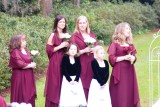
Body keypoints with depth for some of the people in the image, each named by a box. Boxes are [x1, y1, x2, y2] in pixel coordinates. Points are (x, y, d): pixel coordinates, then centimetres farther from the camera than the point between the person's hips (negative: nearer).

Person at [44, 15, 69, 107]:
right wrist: (60, 46, -16)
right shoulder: (53, 35, -6)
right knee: (55, 83, -4)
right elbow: (49, 49, -11)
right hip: (55, 62, -5)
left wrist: (69, 45, 1)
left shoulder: (67, 34, 11)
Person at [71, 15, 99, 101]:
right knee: (83, 85, -7)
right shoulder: (75, 36, 0)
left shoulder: (92, 34, 14)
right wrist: (84, 50, -15)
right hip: (82, 64, -4)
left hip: (92, 63, 4)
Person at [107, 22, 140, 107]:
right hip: (119, 71, -6)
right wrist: (124, 57, -17)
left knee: (130, 92, 5)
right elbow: (111, 59, -11)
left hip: (129, 71, 6)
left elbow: (134, 56, 17)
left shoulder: (130, 44, 13)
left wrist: (133, 58, -5)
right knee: (119, 94, -5)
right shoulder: (114, 44, -5)